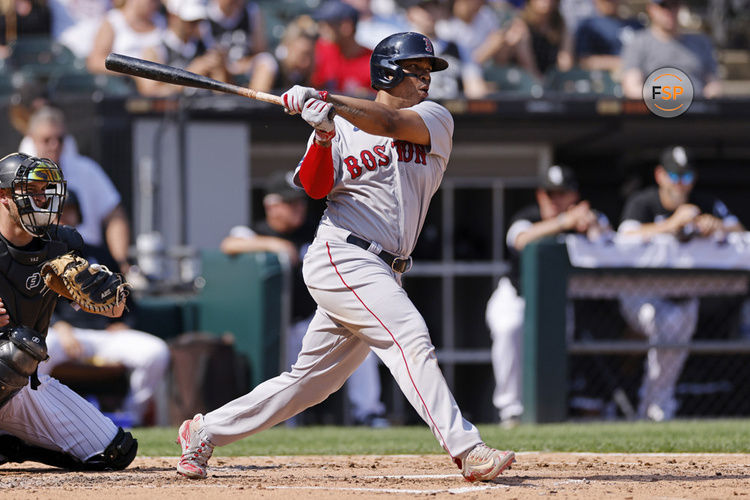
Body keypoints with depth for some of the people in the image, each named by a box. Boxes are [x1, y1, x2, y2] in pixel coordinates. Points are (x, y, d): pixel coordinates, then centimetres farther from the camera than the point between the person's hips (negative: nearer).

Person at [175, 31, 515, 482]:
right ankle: (466, 449, -27)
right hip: (343, 257, -5)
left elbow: (390, 123, -12)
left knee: (311, 380, 9)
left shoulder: (435, 119, 8)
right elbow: (315, 187, -9)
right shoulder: (343, 129, 4)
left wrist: (329, 102, -25)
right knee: (410, 339, -21)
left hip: (383, 274, 5)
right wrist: (322, 136, -25)